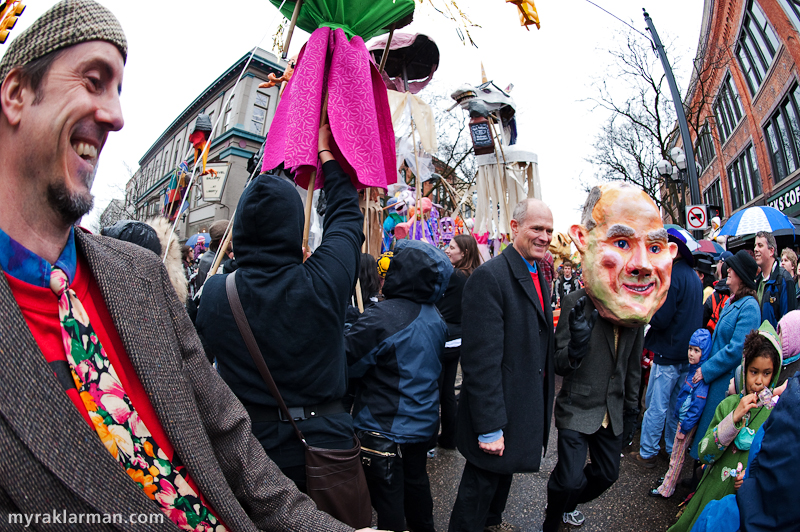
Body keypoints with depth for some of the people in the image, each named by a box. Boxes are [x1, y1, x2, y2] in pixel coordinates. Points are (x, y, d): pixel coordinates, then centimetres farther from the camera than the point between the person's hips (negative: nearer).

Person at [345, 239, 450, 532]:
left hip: (385, 428, -7)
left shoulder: (381, 316, -25)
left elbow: (347, 364, -18)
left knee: (387, 497, 10)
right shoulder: (434, 317, 1)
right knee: (416, 481, 26)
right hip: (422, 421, 8)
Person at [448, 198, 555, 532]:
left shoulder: (539, 277, 6)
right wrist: (489, 428, -24)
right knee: (481, 485, 11)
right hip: (500, 413, -9)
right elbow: (481, 360, -27)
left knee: (505, 470, 29)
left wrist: (543, 401, 14)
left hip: (528, 406, 9)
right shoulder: (489, 277, -25)